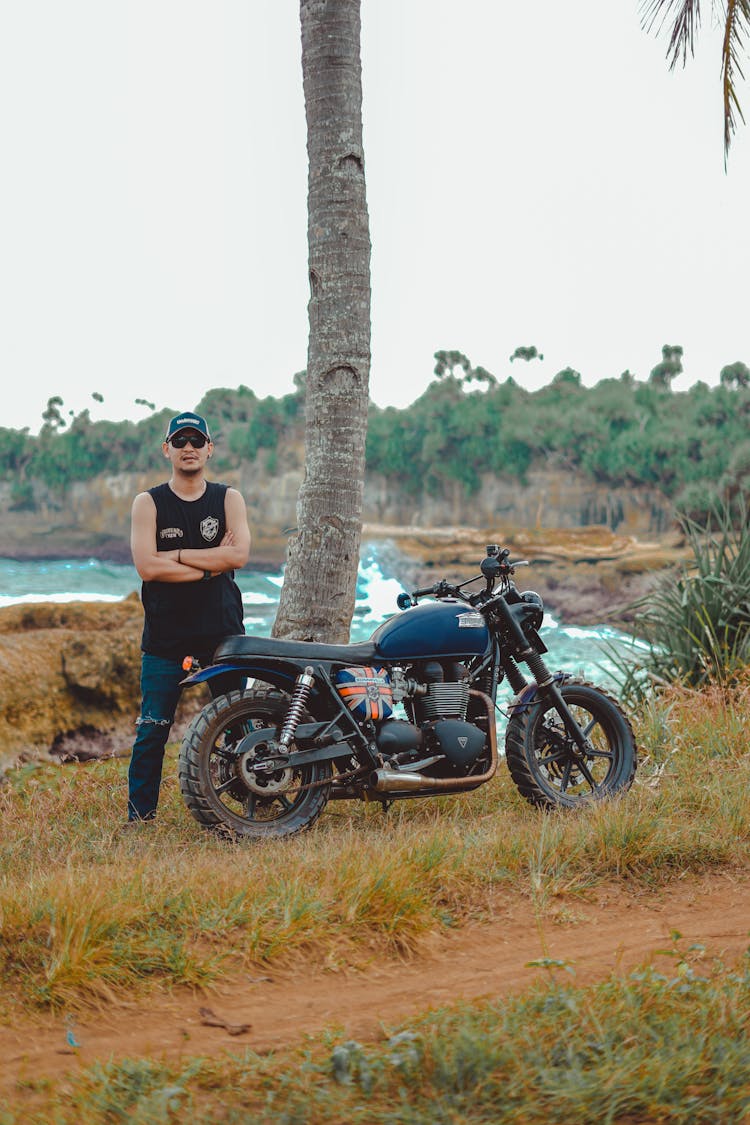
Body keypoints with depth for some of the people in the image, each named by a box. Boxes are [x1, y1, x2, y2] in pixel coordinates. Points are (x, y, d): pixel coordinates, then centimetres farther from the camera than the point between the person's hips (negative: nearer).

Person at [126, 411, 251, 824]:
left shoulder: (228, 499, 7)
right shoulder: (148, 503, 3)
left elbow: (239, 554, -10)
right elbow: (147, 566, -11)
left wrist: (176, 555, -11)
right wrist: (210, 565, -11)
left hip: (222, 631, 1)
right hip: (164, 633, -1)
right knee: (152, 729, -1)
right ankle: (140, 813, 8)